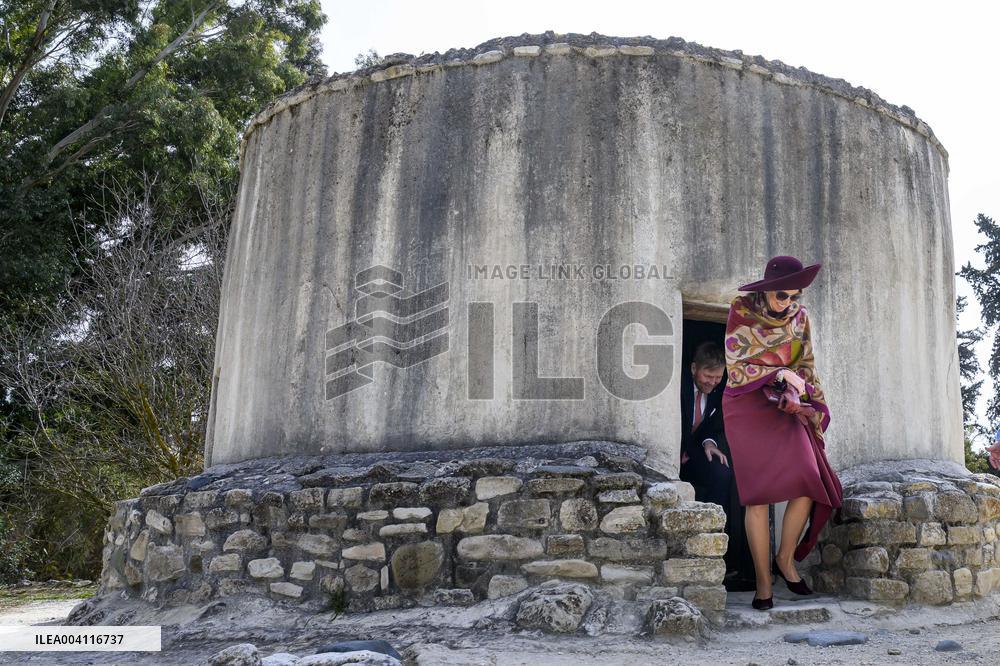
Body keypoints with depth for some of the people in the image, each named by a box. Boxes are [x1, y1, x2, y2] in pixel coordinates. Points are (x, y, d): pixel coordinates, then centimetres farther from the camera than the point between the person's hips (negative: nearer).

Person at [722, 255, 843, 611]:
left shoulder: (799, 316, 6)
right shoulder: (742, 312, -7)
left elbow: (806, 364, 16)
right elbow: (736, 369, -9)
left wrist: (802, 390, 1)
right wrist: (780, 374, -19)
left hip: (786, 407, 4)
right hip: (747, 407, -4)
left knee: (809, 481, -13)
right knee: (758, 494, -9)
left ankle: (785, 559, 9)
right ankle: (763, 583, -1)